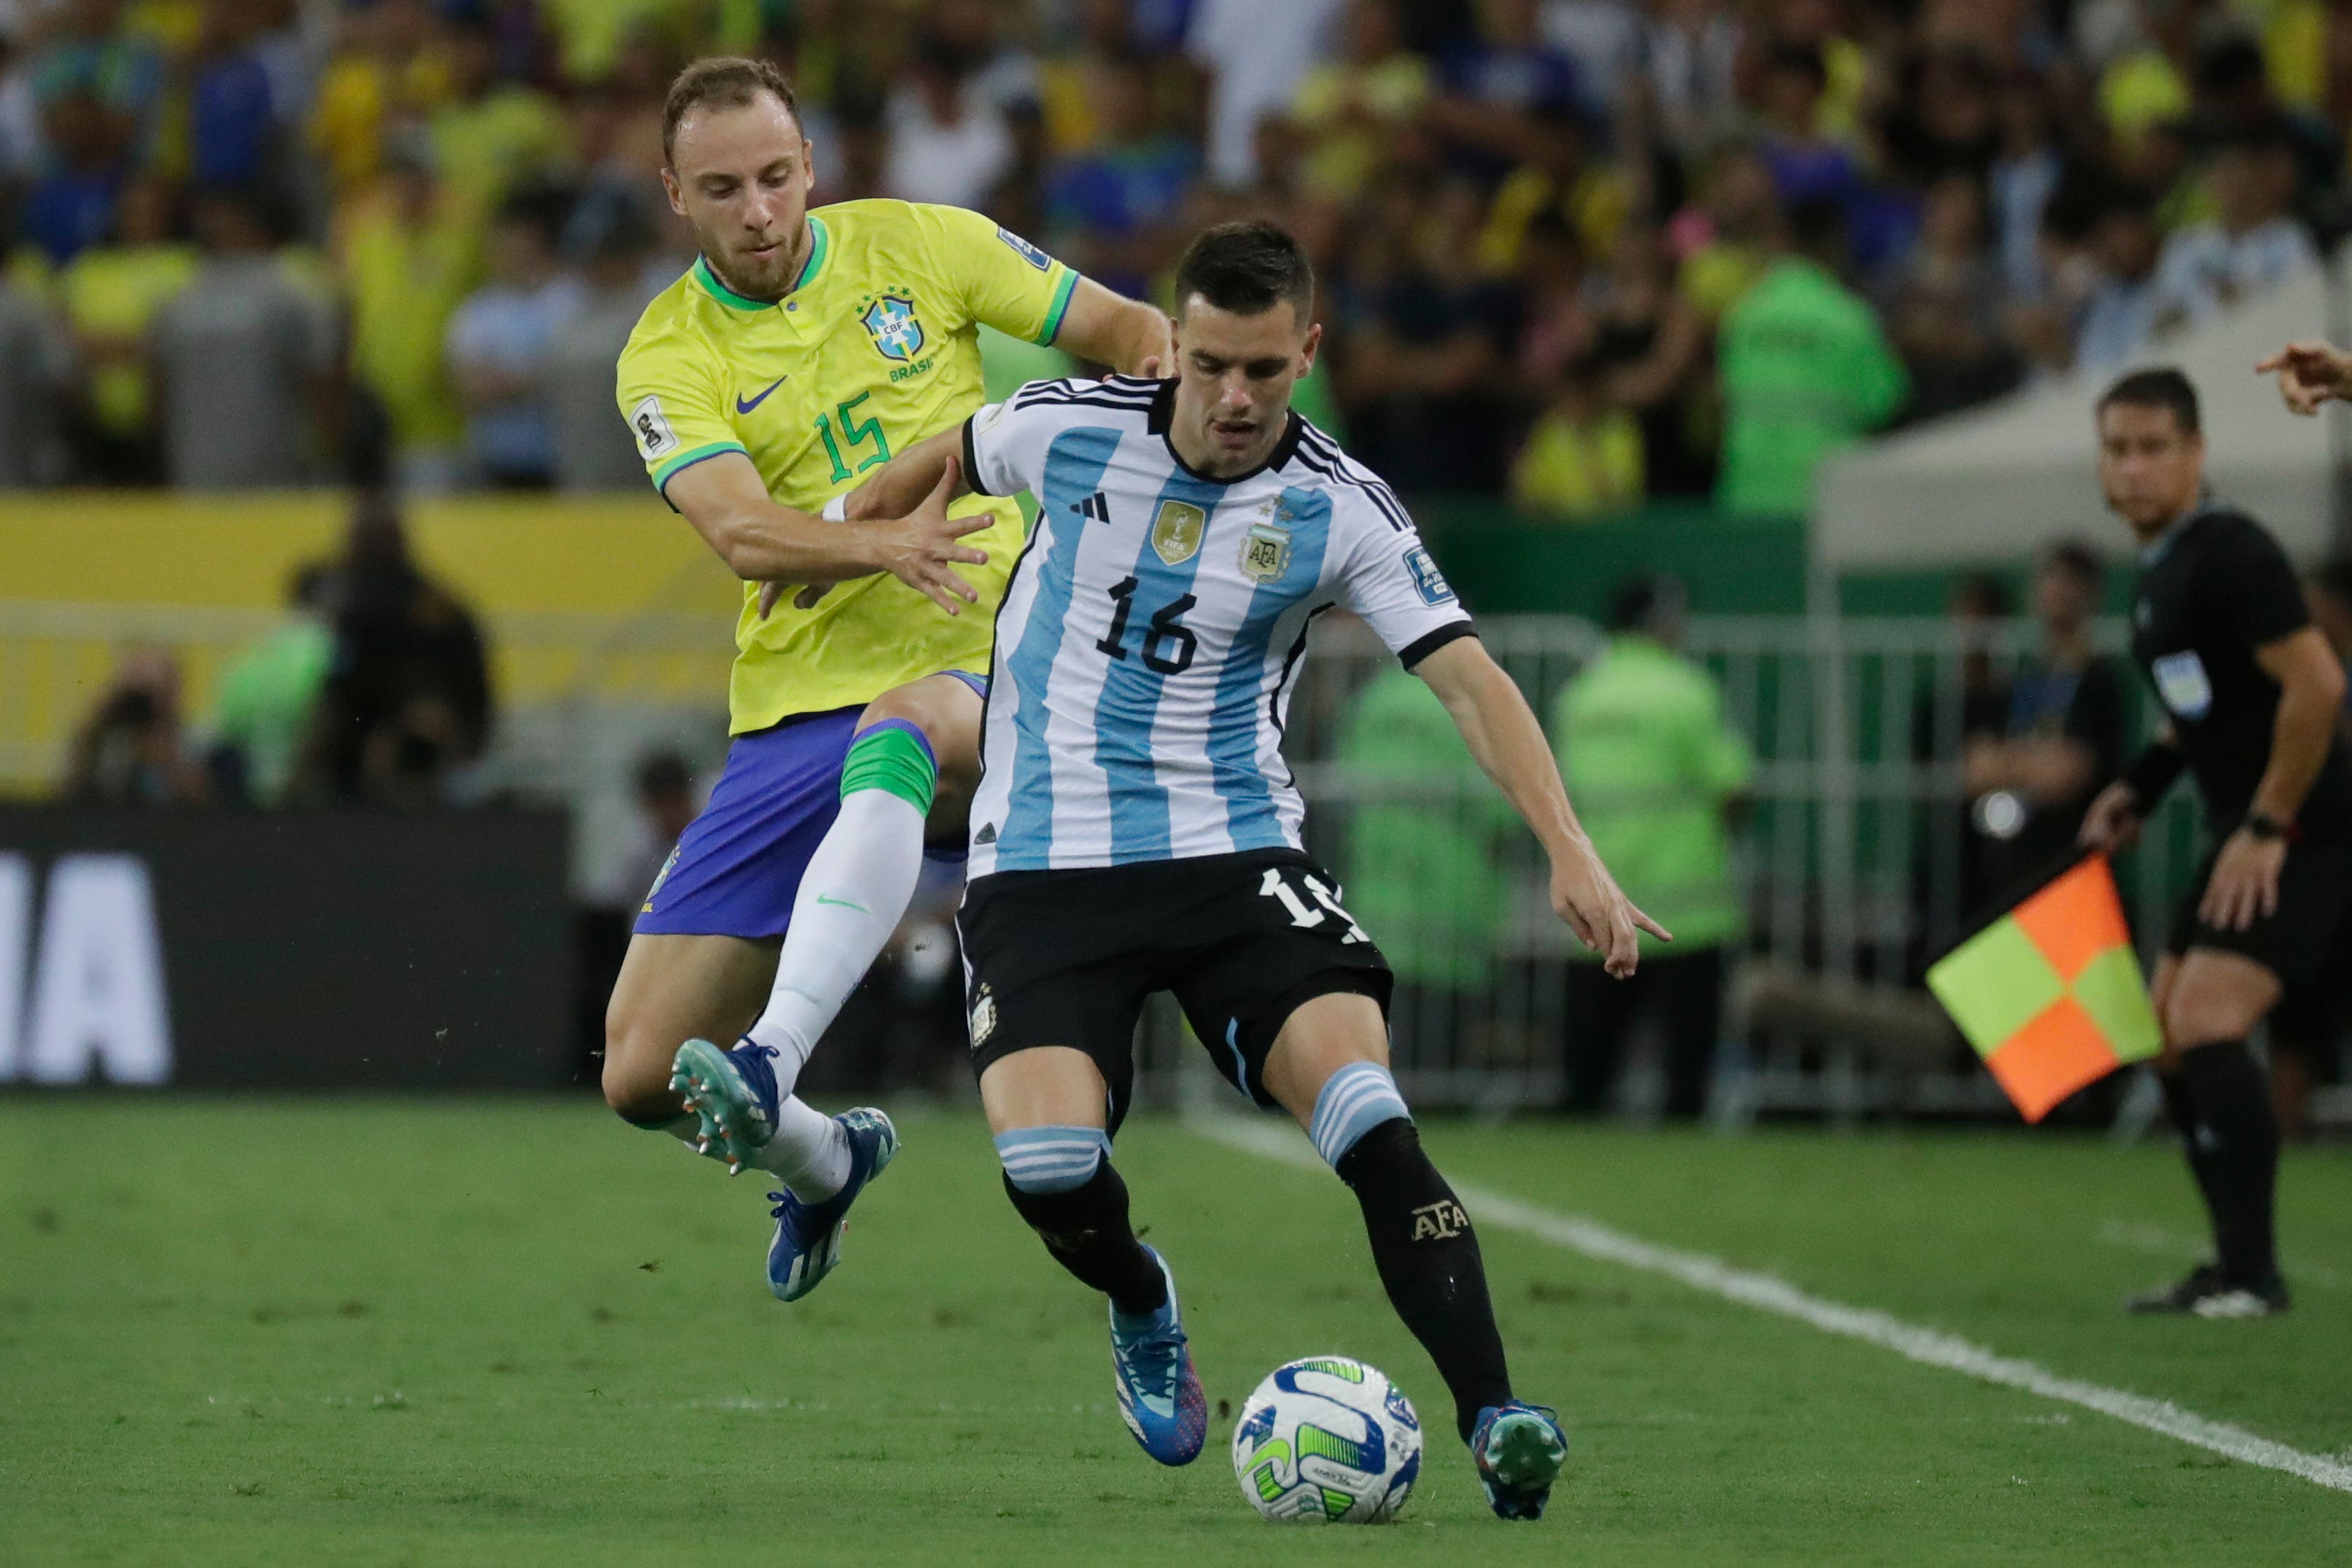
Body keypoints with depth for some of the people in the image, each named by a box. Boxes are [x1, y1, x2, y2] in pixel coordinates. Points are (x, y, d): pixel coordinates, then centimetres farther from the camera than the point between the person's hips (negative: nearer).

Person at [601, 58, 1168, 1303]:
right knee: (642, 1079, -1)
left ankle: (776, 1067, -51)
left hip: (975, 655, -2)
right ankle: (822, 1161, 32)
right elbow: (741, 533, -18)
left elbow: (1131, 333, 13)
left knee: (889, 744, -42)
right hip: (793, 704, 2)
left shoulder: (916, 247, 4)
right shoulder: (668, 357, 0)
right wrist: (883, 545, -38)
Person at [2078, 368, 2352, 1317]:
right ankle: (2233, 1271, 18)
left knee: (2206, 1021, -20)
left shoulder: (2228, 553, -17)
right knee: (2168, 1039, 12)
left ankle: (2253, 1274, -16)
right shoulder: (2160, 568, 13)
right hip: (2244, 830, 10)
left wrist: (2267, 830, -20)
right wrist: (2141, 787, 12)